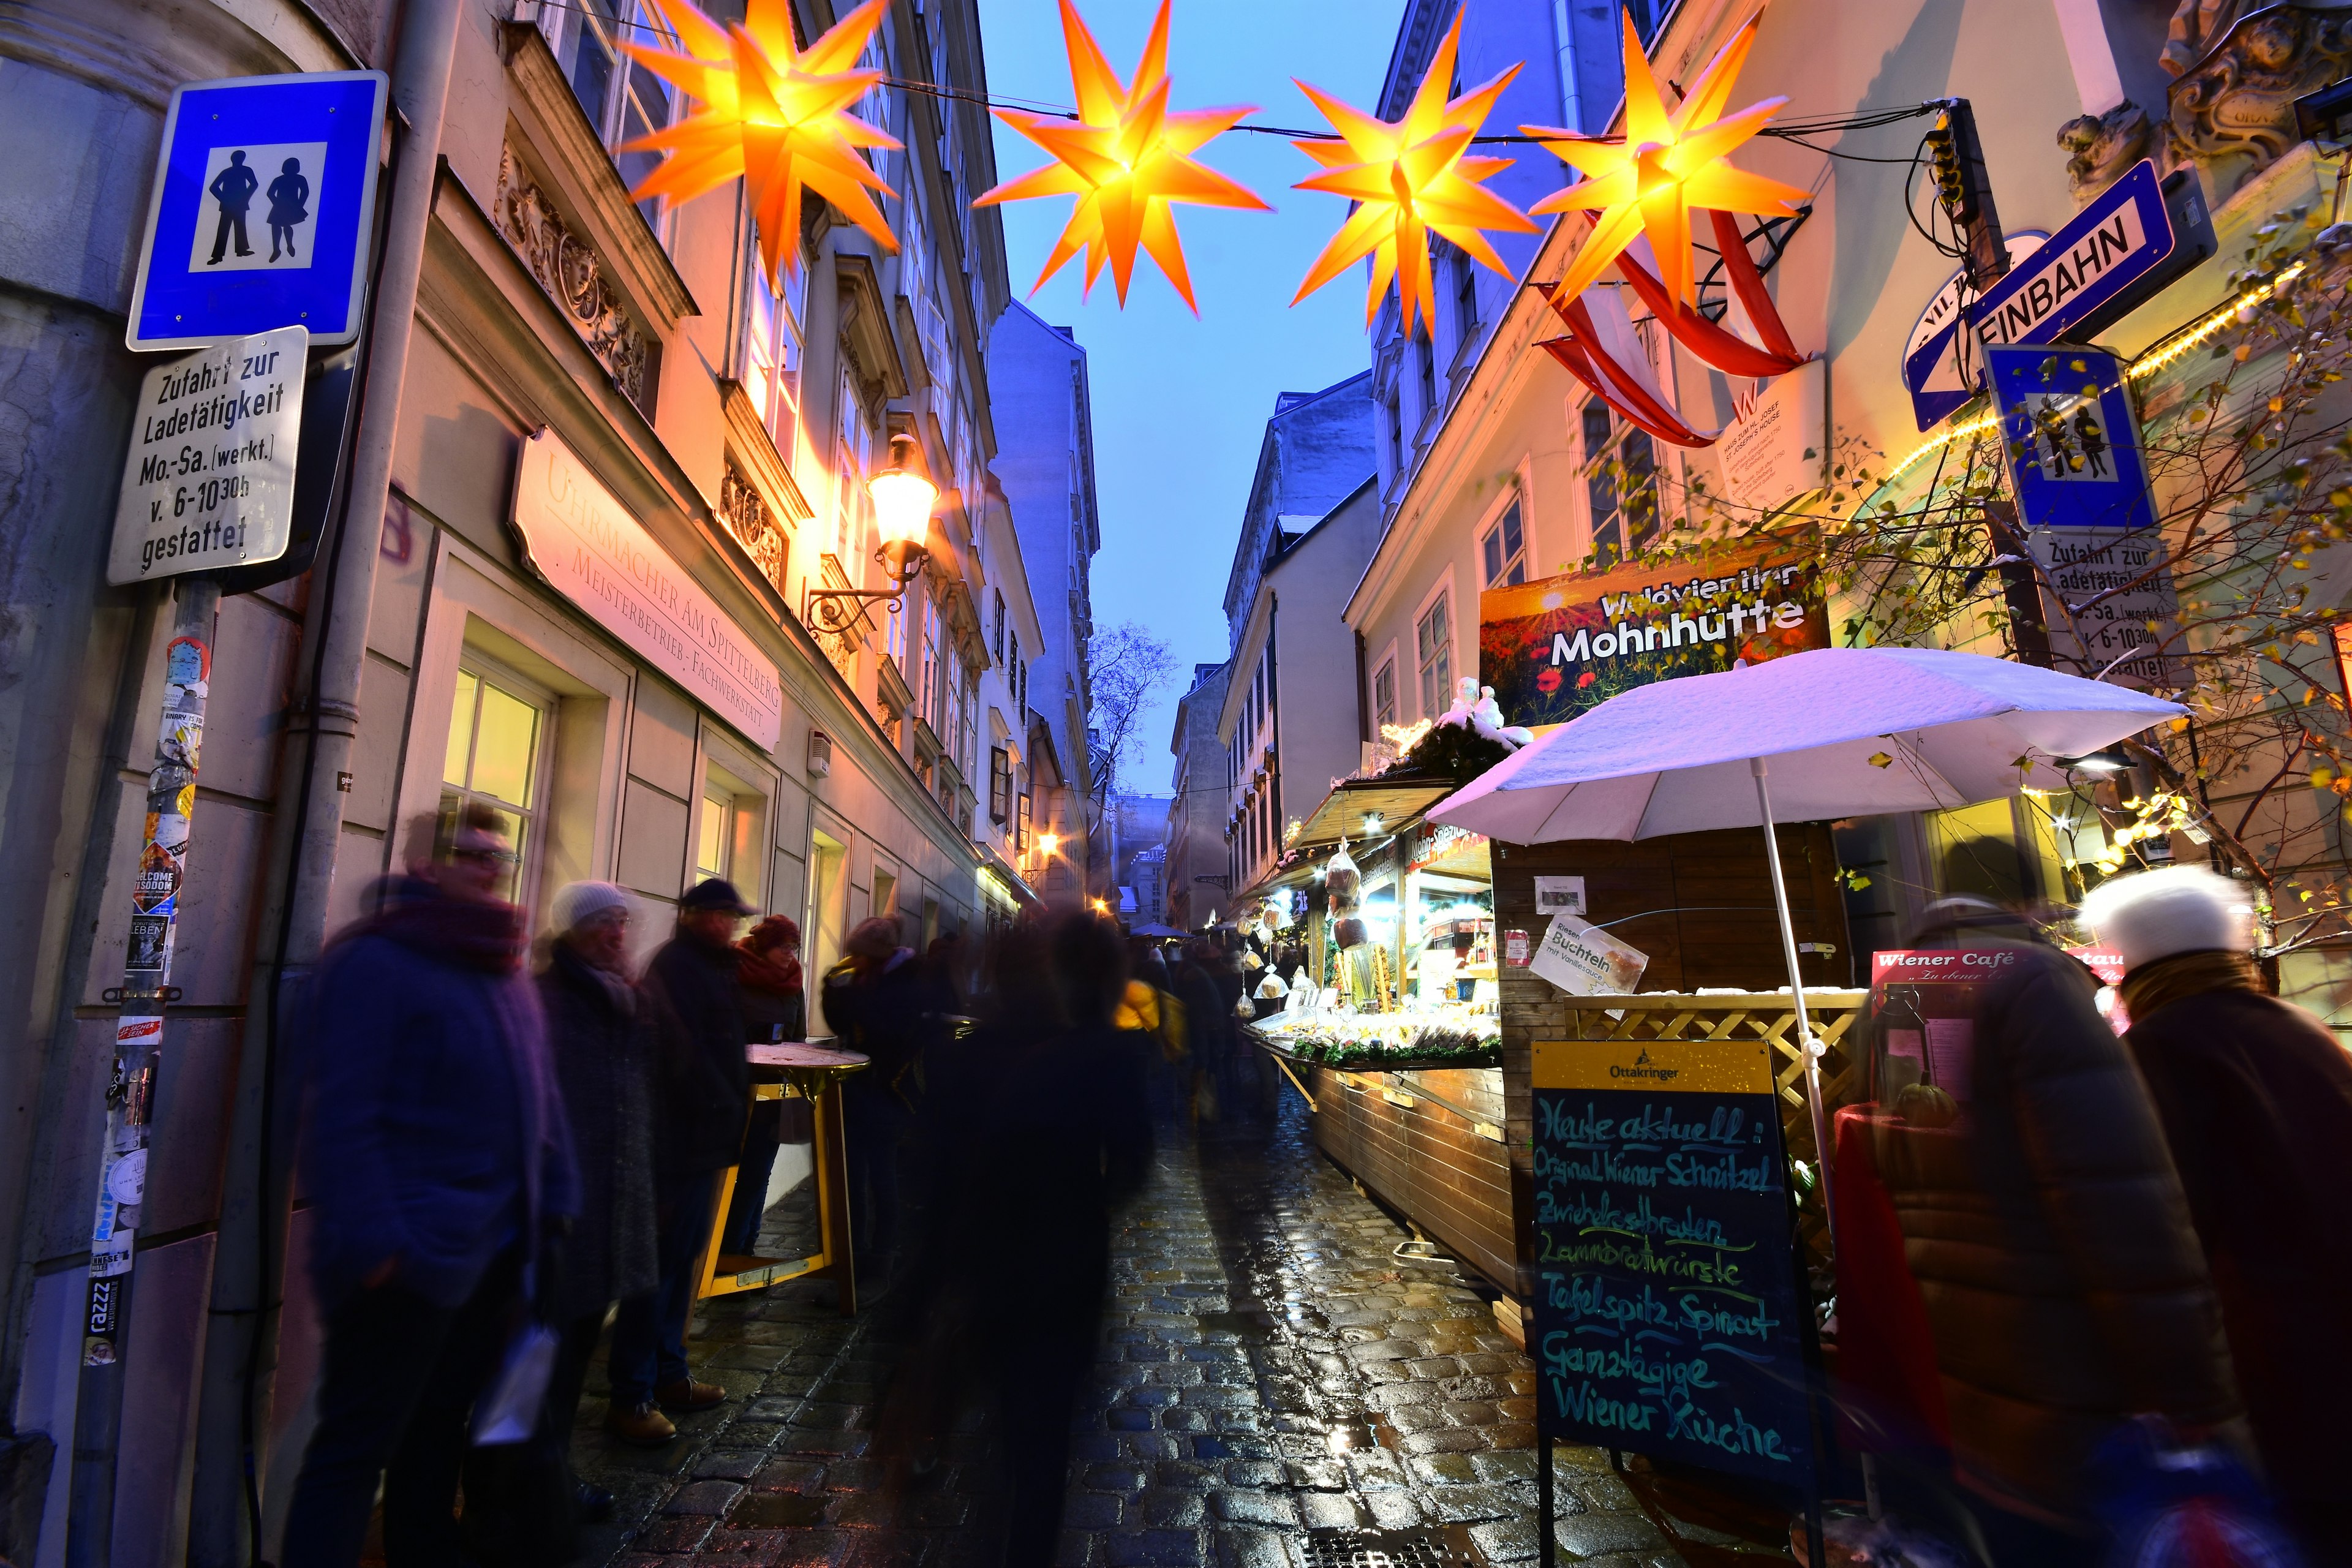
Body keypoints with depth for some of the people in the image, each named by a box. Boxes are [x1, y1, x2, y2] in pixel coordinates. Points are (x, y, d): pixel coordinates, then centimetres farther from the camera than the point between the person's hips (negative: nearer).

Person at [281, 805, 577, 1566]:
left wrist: (552, 1198, 10)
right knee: (357, 1444, 4)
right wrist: (370, 1238, -22)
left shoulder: (506, 970, 13)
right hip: (411, 1255, -8)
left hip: (495, 1249, 8)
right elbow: (343, 1115, -17)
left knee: (443, 1429, 20)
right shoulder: (374, 962, -11)